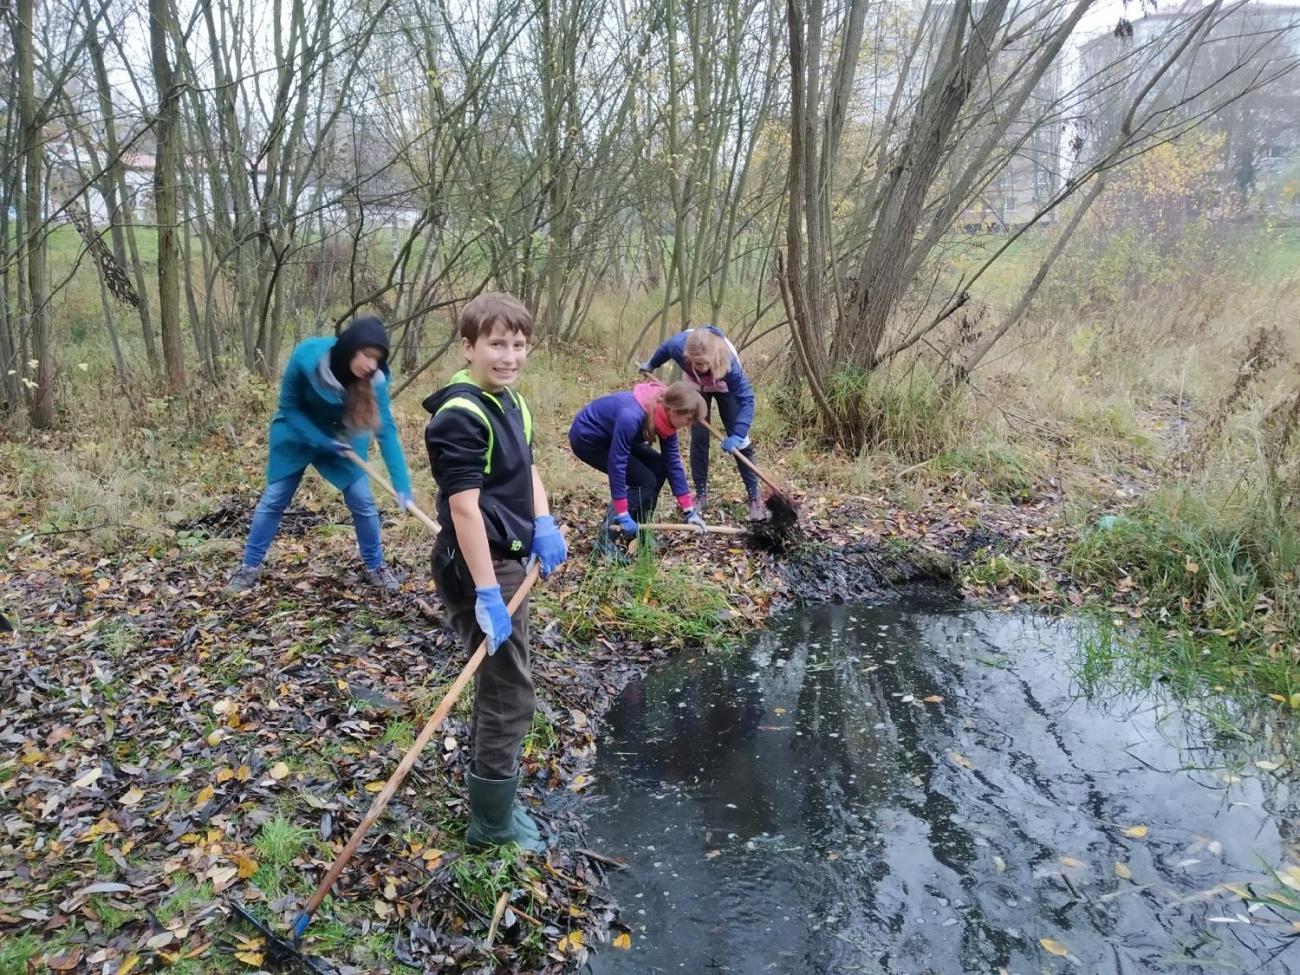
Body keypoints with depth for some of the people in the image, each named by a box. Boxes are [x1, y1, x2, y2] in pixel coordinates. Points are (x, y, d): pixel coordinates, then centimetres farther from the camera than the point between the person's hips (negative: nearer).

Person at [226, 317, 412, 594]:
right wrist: (323, 441, -28)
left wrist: (402, 485, -39)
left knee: (363, 501, -4)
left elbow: (386, 430, -32)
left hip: (342, 436, 1)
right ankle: (249, 566, 19)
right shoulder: (306, 357, -34)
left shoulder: (374, 379, -30)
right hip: (298, 433, -1)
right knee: (273, 499, 4)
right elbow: (288, 407, -20)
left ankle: (375, 567, 15)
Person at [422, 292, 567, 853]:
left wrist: (543, 523, 2)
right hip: (477, 566, -10)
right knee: (511, 692, -1)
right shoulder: (460, 416, -21)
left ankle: (489, 790, 41)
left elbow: (526, 467, 20)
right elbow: (464, 507, -26)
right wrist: (486, 592, -27)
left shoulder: (508, 401, 8)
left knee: (499, 682, 22)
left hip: (505, 559, 10)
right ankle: (493, 823, 16)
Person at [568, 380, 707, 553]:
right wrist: (622, 514, -30)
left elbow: (673, 462, -6)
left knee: (659, 467, -1)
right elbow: (616, 463, -34)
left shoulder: (665, 414, -12)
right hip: (587, 438, -8)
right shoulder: (631, 417, -37)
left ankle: (637, 531, 9)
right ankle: (606, 537, -10)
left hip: (610, 436, 8)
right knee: (645, 480, -14)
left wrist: (689, 510, -6)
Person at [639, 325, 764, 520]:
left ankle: (754, 498, -2)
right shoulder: (679, 345, -39)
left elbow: (746, 398, -41)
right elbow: (664, 350, -13)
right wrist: (650, 365, 9)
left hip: (724, 386, -2)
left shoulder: (728, 361, -45)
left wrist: (738, 434, -52)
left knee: (739, 441, -7)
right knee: (699, 437, -5)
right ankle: (701, 494, 7)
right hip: (696, 386, 2)